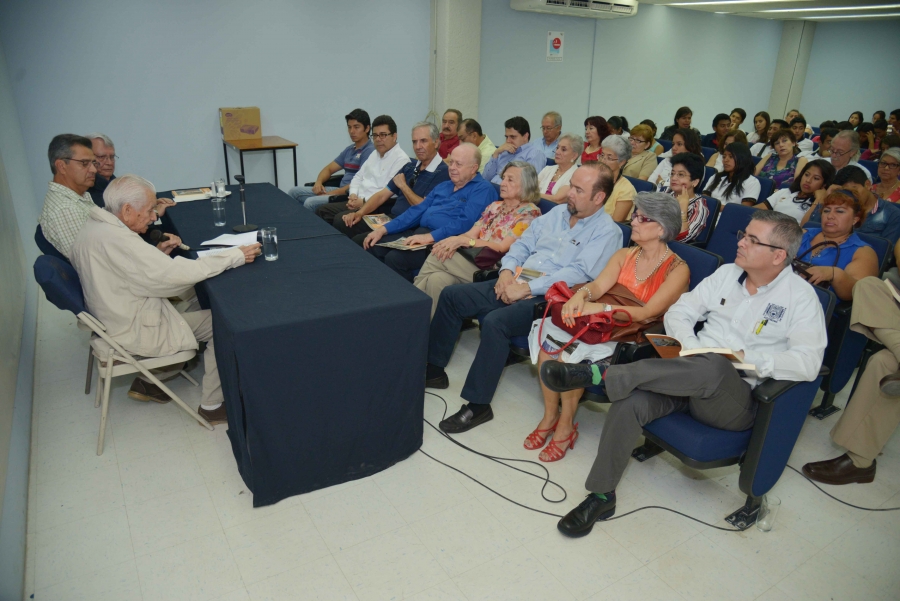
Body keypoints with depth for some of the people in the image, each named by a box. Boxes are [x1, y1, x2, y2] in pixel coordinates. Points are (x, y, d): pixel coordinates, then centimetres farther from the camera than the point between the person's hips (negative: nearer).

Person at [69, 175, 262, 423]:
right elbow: (176, 273, -30)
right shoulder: (114, 239, -27)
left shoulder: (95, 227, 5)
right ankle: (212, 405, 3)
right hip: (136, 332, -10)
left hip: (120, 319, 10)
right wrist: (237, 256, -26)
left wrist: (160, 254, 1)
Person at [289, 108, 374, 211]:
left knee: (311, 202, -29)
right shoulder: (349, 150, 19)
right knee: (294, 191, 2)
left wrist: (333, 193, -17)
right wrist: (318, 182, 1)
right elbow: (329, 169, 24)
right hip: (340, 190, 9)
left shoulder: (370, 151, -9)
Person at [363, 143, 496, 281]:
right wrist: (383, 229, 7)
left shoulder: (482, 189, -4)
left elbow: (465, 223, -18)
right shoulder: (442, 187, 22)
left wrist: (430, 237, -28)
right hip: (419, 233, 8)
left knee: (395, 258, -27)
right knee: (373, 246, -7)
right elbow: (418, 211, 19)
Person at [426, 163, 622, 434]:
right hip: (515, 284, 8)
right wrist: (507, 271, -3)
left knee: (494, 321, -33)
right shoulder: (557, 213, 15)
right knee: (451, 295, 0)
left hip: (548, 299, -8)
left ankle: (478, 405, -20)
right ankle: (433, 369, 13)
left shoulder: (607, 232, -7)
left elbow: (578, 273, -19)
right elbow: (523, 244, 17)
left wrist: (527, 288, -21)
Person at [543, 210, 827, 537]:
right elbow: (679, 312, 10)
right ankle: (602, 496, -12)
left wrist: (748, 358, -19)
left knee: (716, 366, -40)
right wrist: (688, 345, -9)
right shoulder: (727, 273, 14)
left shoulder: (800, 296, 0)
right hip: (688, 378, 4)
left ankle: (600, 373, -36)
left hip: (733, 401, -4)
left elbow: (808, 362, -11)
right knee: (630, 401, -26)